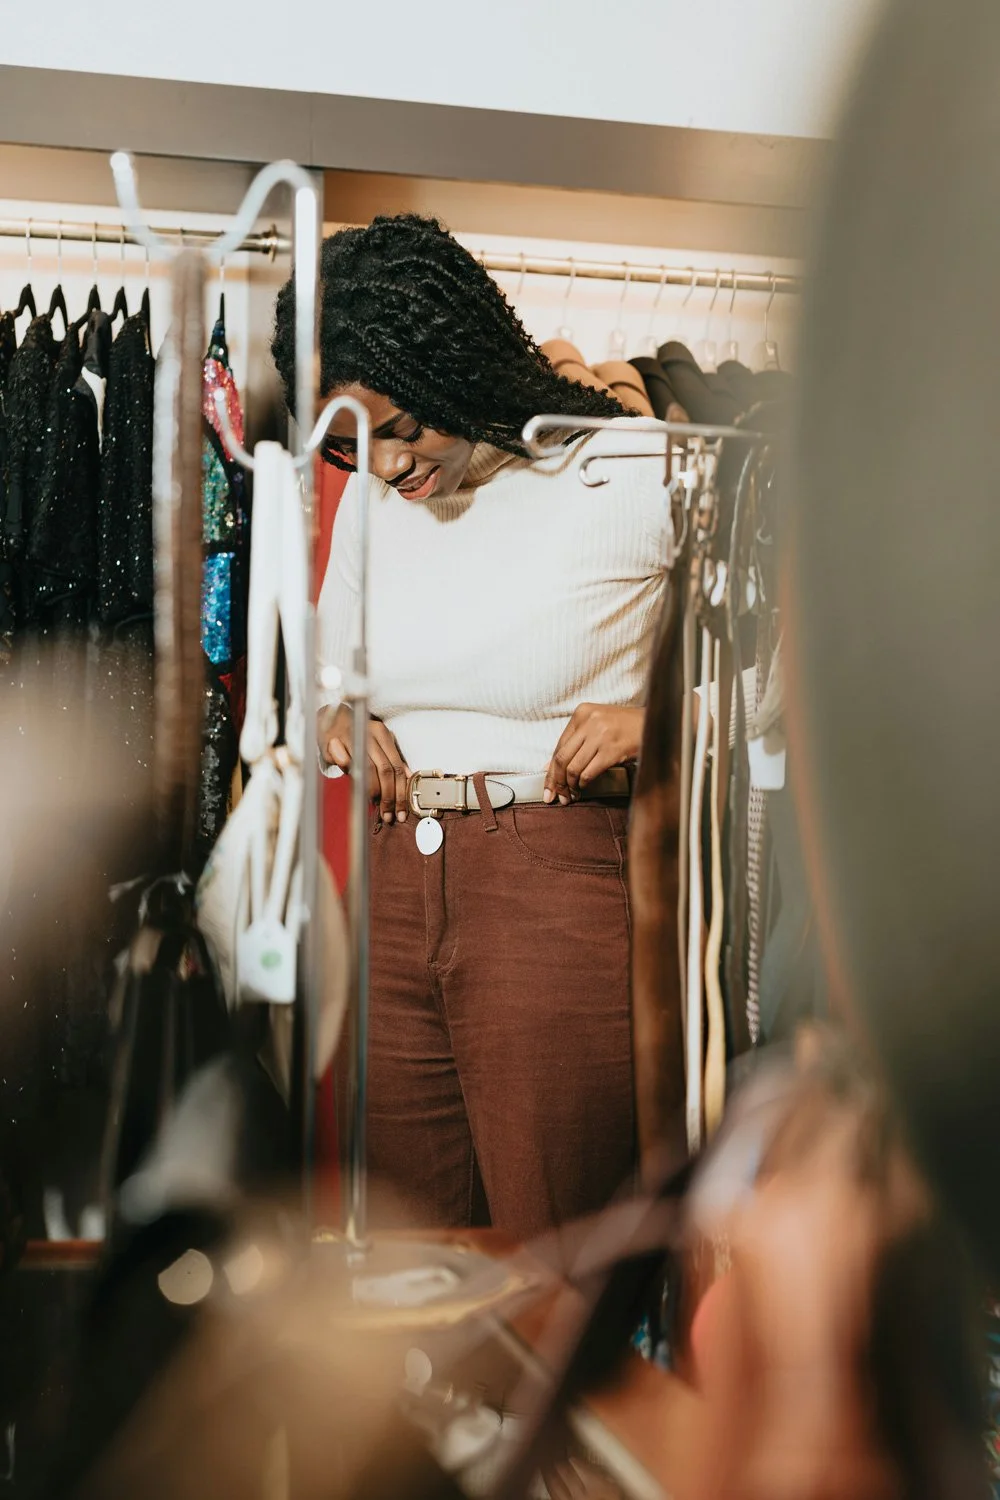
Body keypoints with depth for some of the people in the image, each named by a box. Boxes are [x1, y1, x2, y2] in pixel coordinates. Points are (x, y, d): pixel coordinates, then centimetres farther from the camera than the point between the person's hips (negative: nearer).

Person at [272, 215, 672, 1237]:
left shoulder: (628, 474, -6)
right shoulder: (372, 498, 11)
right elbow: (324, 661, 26)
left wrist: (663, 716, -16)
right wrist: (329, 718, 3)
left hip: (556, 893, -5)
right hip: (391, 889, 6)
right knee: (407, 1231, 14)